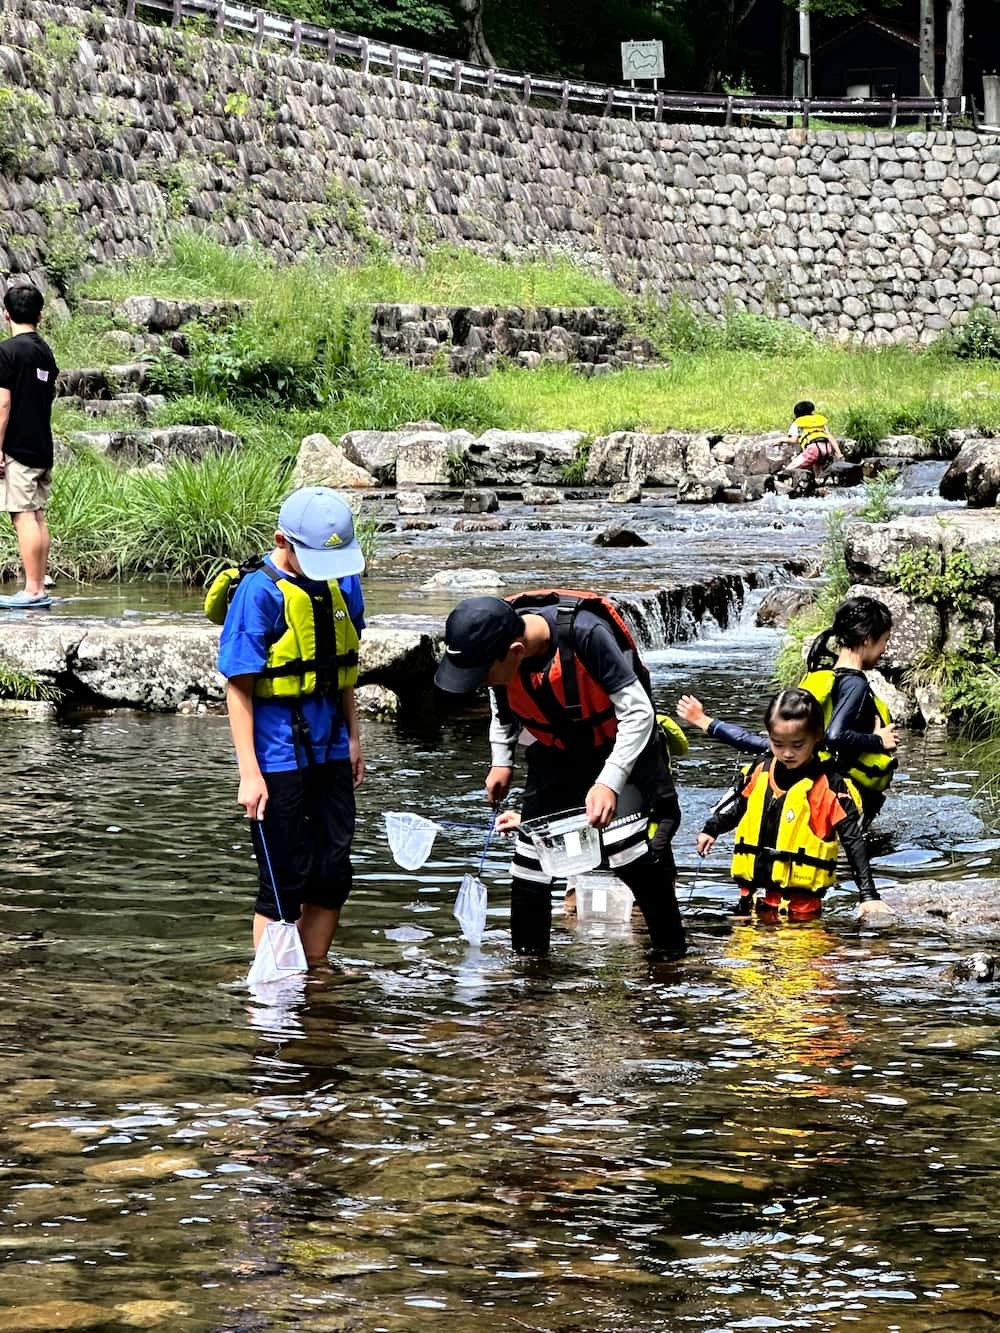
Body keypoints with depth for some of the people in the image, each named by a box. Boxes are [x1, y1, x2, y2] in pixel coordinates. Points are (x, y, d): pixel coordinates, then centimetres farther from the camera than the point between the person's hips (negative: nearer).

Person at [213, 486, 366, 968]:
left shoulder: (343, 584, 3)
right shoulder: (258, 593, -16)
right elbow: (238, 688, -14)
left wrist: (352, 737, 17)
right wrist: (250, 774, -17)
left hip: (328, 753, 6)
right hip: (278, 760, -6)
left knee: (333, 875, 10)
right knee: (284, 883, -1)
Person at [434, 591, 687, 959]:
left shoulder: (584, 634, -37)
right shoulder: (494, 646, -19)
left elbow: (638, 711, -29)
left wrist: (609, 782, -36)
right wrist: (501, 761, 1)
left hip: (618, 746, -5)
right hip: (554, 756, 5)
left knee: (624, 845, -21)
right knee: (530, 855, 0)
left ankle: (671, 950, -6)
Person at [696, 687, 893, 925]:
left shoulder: (831, 787, -8)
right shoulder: (757, 774, 6)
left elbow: (854, 844, -8)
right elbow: (731, 811, 25)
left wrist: (869, 896, -14)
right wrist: (710, 830, 6)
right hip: (752, 897, 5)